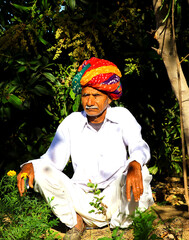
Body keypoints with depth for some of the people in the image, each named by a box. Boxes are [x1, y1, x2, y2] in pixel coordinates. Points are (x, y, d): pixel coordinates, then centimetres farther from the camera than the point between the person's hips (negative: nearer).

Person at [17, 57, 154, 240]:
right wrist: (29, 166, -22)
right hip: (83, 202, 1)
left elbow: (138, 146, -16)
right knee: (41, 172, -18)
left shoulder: (122, 117, 1)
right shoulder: (71, 123, 3)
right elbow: (52, 160, 0)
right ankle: (76, 223, -2)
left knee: (138, 169, -30)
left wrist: (135, 165, -40)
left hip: (116, 202, -1)